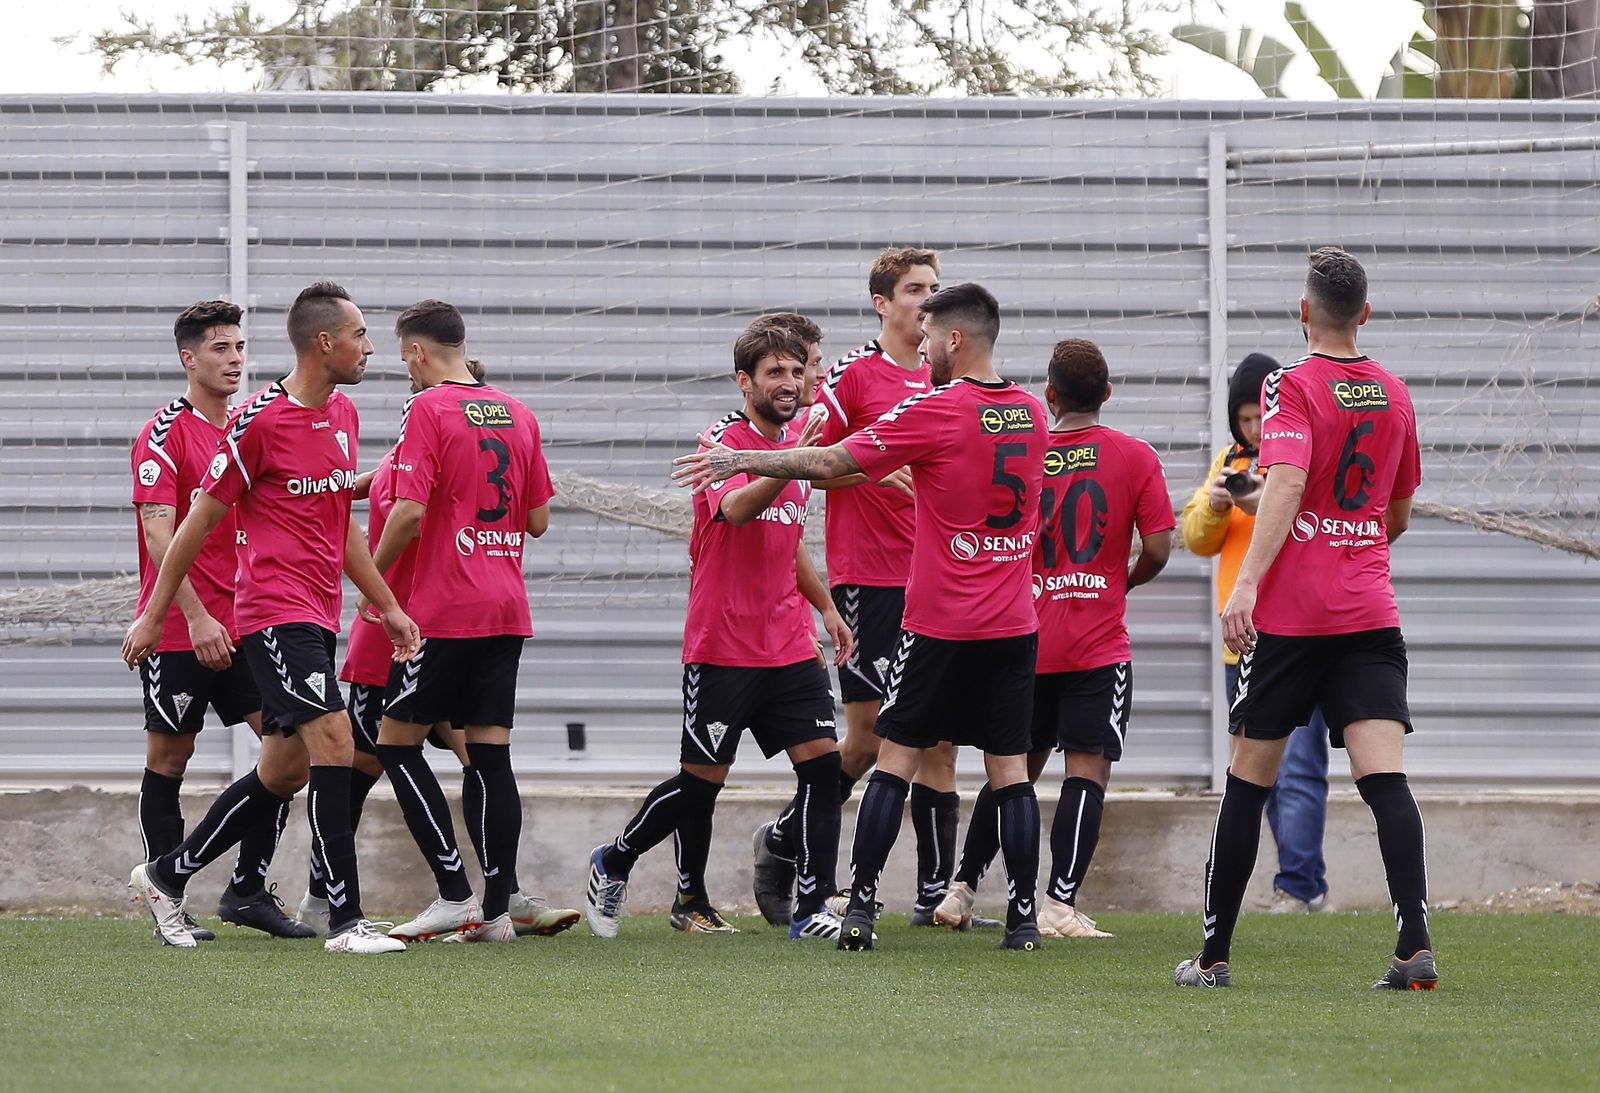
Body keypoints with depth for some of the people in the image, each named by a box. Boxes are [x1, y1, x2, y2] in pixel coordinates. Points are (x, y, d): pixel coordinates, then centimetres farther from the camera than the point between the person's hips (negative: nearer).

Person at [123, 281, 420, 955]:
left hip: (316, 618, 9)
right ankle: (345, 920, -17)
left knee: (283, 773, 11)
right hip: (275, 613, -9)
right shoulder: (260, 420, -12)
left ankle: (166, 876, 25)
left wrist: (388, 607, 22)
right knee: (333, 742, -18)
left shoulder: (343, 414, 13)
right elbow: (198, 523, -5)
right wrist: (152, 617, -1)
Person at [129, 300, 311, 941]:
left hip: (244, 627, 6)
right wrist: (196, 616, -22)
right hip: (177, 629, -6)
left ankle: (248, 889, 6)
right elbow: (158, 531, -15)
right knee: (169, 759, 1)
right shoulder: (165, 433, -8)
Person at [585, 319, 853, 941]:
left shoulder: (792, 445, 12)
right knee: (703, 780, -2)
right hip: (723, 649, -6)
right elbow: (735, 508, -33)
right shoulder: (723, 442, -11)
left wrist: (825, 607, 22)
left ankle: (811, 909, -3)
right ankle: (613, 863, 21)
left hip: (790, 647, 6)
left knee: (821, 762, -6)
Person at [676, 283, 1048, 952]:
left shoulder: (936, 411, -12)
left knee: (895, 759, 3)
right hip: (1013, 625, 5)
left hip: (940, 624, -5)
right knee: (1010, 770, 6)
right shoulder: (1030, 413, 6)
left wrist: (740, 461, -1)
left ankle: (860, 909, 0)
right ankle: (1024, 917, 1)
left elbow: (830, 463, -10)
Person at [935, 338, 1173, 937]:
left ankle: (961, 889, 19)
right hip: (1098, 645, -3)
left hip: (1028, 637, 3)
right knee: (1087, 770, -3)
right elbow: (1158, 547, -6)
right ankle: (1060, 904, -12)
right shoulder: (1135, 457, -3)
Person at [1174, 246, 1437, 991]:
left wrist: (1246, 582, -28)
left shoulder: (1293, 387, -5)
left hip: (1289, 616, -4)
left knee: (1248, 783, 7)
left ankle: (1213, 956, 13)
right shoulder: (1393, 395, 12)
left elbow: (1286, 484, -22)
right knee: (1385, 780, -7)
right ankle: (1415, 946, -23)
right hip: (1371, 617, 4)